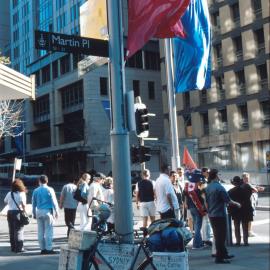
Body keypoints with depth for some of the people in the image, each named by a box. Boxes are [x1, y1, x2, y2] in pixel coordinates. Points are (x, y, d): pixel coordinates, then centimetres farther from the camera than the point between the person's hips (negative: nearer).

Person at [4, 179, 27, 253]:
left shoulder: (9, 193, 7)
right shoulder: (21, 194, -9)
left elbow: (5, 201, 20)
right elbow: (23, 204, -19)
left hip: (10, 212, 5)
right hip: (18, 212, -5)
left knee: (11, 231, 13)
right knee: (18, 231, -1)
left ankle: (13, 247, 19)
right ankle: (19, 248, -1)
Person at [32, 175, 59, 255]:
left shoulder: (36, 191, 5)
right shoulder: (50, 190, -6)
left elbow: (34, 203, 10)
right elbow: (54, 202, -6)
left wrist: (34, 213, 19)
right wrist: (56, 212, 3)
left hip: (39, 212, 4)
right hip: (48, 211, -4)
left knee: (40, 231, 8)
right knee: (48, 231, -1)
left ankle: (42, 248, 13)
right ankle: (49, 248, -3)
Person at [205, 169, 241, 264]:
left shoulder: (207, 187, 5)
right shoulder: (219, 187, -18)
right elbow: (228, 201, -16)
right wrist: (237, 204, 2)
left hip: (211, 215, 8)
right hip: (220, 215, -8)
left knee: (218, 235, 16)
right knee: (221, 236, -1)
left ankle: (224, 254, 28)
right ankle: (219, 257, 1)